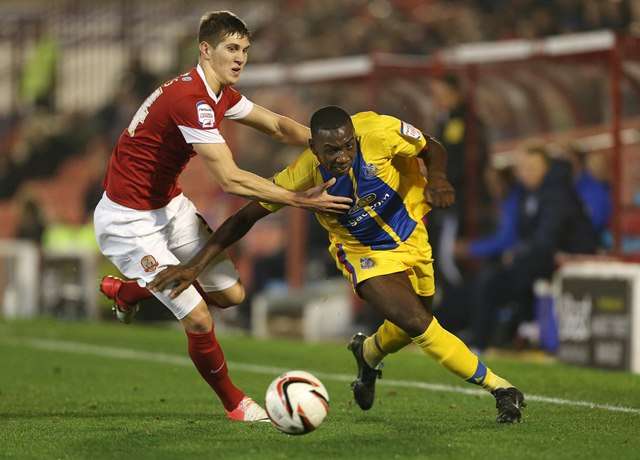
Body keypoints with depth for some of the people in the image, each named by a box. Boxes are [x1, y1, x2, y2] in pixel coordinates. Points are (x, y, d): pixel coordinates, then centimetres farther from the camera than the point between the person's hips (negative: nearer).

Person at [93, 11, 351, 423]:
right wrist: (300, 200, -30)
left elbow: (278, 125, 10)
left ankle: (127, 290, 30)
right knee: (199, 319, -12)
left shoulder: (221, 94, 2)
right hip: (129, 220, -9)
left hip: (170, 205, 9)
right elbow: (231, 180, -32)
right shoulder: (191, 99, -29)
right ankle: (235, 404, 13)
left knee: (231, 294, 7)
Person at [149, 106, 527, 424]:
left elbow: (431, 149, -10)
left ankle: (369, 353, 54)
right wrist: (196, 266, -25)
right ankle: (498, 387, -6)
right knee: (419, 325, -21)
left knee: (410, 330, 18)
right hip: (367, 253, -3)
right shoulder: (304, 174, -29)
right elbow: (246, 217, -20)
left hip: (411, 235, 3)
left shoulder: (377, 131, -29)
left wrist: (437, 178, -33)